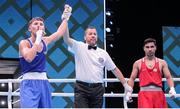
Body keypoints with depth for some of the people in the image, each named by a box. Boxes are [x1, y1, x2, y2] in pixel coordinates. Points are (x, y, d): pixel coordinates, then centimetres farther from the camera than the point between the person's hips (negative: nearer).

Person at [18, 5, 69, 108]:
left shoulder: (45, 41, 11)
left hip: (44, 82, 7)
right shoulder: (24, 43, -6)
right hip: (29, 83, -7)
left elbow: (59, 33, 26)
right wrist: (38, 39, -20)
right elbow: (29, 58, -26)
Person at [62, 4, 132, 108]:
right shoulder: (79, 47, 1)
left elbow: (115, 69, 15)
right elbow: (66, 39, -16)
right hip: (82, 88, -4)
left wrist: (125, 84, 12)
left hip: (97, 89, 4)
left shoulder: (103, 53, 11)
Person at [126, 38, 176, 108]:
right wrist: (129, 92, -1)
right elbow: (132, 78, 11)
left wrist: (172, 88, -14)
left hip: (158, 94, 2)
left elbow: (168, 77, 5)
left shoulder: (162, 63, 10)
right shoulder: (138, 63, 10)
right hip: (144, 94, -2)